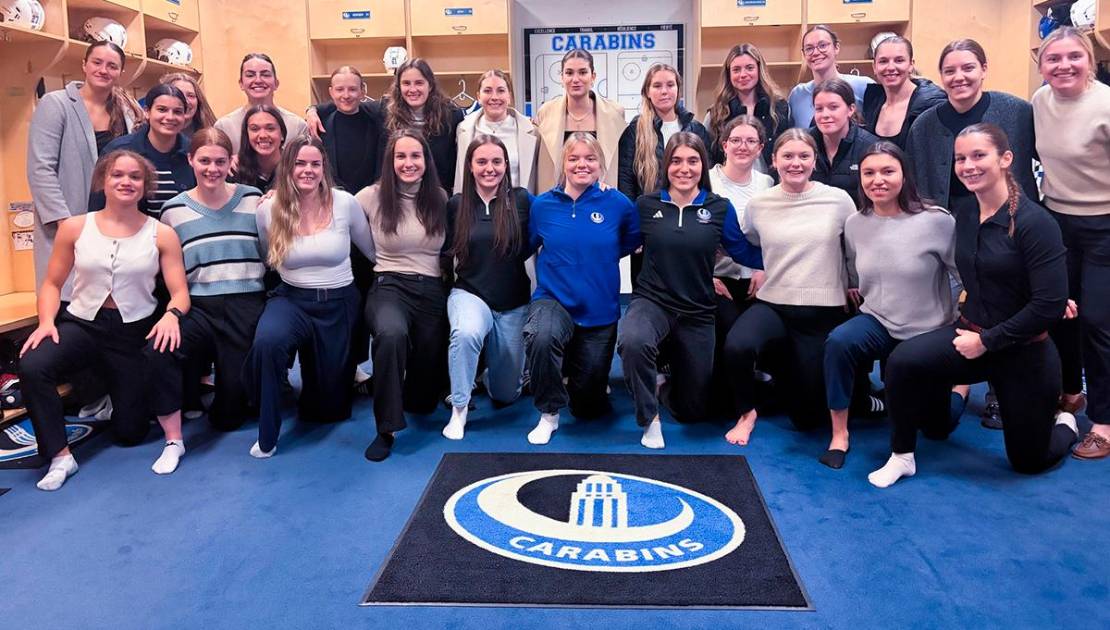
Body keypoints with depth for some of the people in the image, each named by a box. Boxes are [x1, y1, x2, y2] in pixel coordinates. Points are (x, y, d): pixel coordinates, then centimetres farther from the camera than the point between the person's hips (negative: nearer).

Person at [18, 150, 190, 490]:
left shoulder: (162, 235, -2)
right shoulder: (74, 228, 1)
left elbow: (180, 292, -6)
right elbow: (52, 284, 6)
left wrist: (171, 315, -29)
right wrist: (46, 320, -13)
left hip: (135, 331, 0)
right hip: (81, 323, 1)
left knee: (130, 433, 4)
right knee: (31, 366, -32)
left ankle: (119, 390, 42)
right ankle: (60, 456, -14)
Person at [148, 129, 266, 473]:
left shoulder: (253, 200, 3)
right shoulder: (174, 210, 5)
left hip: (247, 306, 0)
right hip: (198, 307, 1)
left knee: (230, 415, 1)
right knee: (159, 353, -32)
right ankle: (174, 441, -11)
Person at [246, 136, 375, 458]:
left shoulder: (345, 203, -9)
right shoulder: (269, 209, -6)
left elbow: (373, 250, 5)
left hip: (339, 304, 0)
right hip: (292, 300, 0)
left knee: (330, 407, 7)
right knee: (267, 341, -37)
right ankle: (267, 434, -13)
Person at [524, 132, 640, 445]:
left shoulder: (618, 204, -7)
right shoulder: (542, 205, -5)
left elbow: (632, 241, 9)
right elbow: (529, 245, 11)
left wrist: (600, 256, 3)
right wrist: (561, 261, 0)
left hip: (600, 310, 1)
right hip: (553, 299, -1)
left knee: (588, 407, 11)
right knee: (542, 337, -39)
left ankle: (578, 368, 50)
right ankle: (549, 414, -13)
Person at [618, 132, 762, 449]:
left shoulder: (720, 208, -3)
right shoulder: (646, 204, -2)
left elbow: (744, 253, 4)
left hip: (698, 311, 2)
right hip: (652, 301, -1)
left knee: (690, 410, 11)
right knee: (632, 342, -40)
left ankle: (670, 365, 47)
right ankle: (650, 419, -15)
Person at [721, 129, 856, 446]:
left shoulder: (839, 200, -4)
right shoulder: (758, 204, 1)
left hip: (822, 313, 0)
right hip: (772, 306, 0)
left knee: (806, 416, 5)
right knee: (736, 347, -35)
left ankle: (782, 368, 39)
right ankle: (747, 413, -4)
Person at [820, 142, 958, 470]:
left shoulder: (936, 221, -19)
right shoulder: (854, 224, -4)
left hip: (931, 335, -2)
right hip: (877, 323, 2)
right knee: (838, 342, -33)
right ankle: (839, 435, -18)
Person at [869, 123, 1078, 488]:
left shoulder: (1035, 222, -21)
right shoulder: (965, 218, -1)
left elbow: (1050, 306, -24)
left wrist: (986, 341, -19)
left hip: (1023, 351, -4)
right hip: (971, 334, 4)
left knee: (1028, 461, 13)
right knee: (902, 361, -28)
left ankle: (1064, 423, 48)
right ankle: (902, 456, -6)